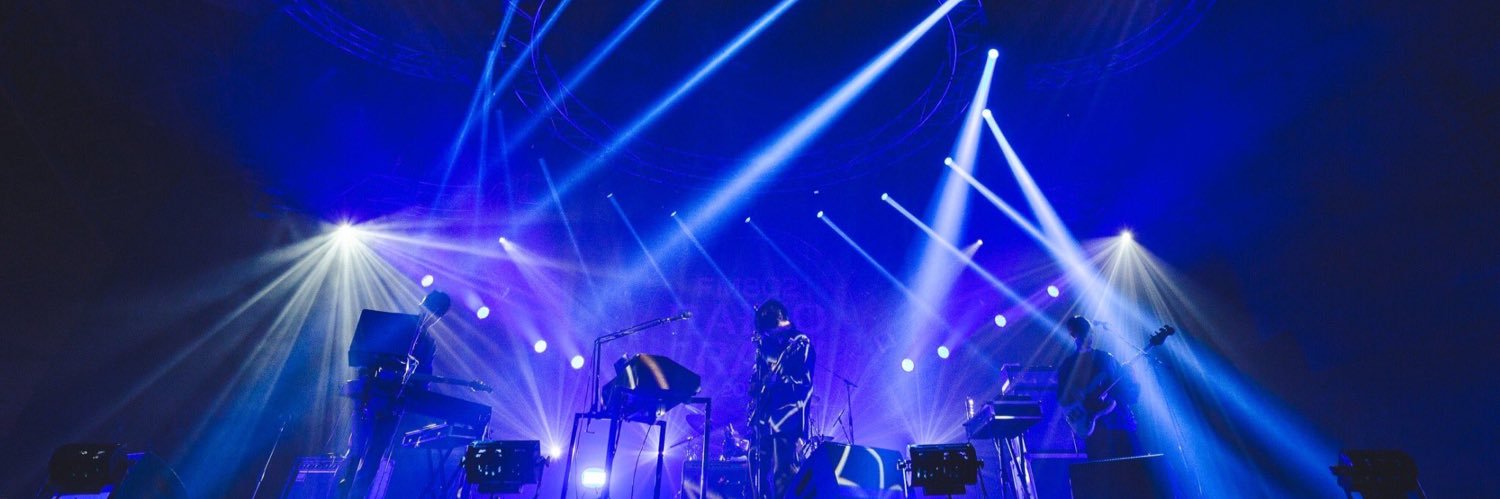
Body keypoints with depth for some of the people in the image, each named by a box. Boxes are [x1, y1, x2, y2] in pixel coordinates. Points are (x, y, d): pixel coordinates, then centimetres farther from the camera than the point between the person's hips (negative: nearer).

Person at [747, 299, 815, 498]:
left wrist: (778, 376, -19)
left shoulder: (801, 344, -2)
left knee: (782, 480, -9)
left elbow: (803, 385, -9)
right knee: (759, 478, 10)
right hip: (762, 420, 7)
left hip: (787, 422, -7)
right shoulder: (767, 343, 17)